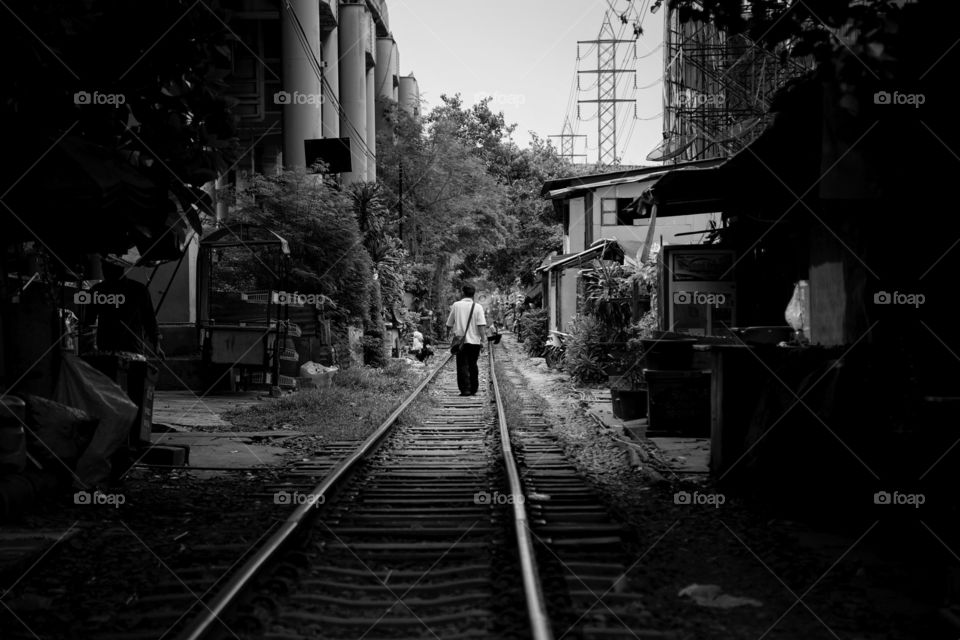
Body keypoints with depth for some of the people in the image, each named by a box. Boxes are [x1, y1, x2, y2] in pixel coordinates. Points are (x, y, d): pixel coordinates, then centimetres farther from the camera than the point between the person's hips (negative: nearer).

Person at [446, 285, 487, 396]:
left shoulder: (456, 305, -1)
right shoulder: (478, 307, -4)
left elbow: (449, 323, 8)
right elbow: (481, 325, -12)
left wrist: (448, 333, 27)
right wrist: (483, 340, -8)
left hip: (460, 341, -1)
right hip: (474, 341, 1)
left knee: (463, 366, 1)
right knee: (473, 365, 14)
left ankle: (465, 389, -10)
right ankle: (474, 389, 18)